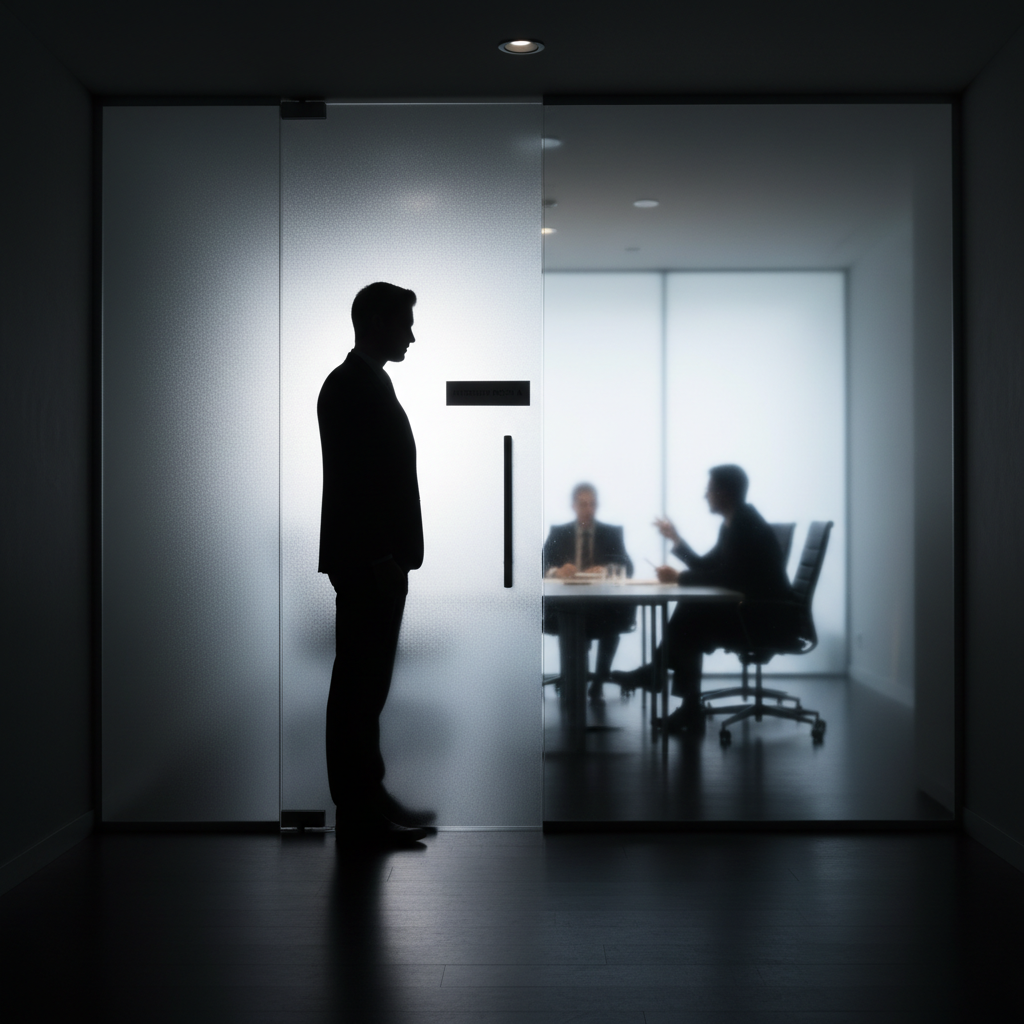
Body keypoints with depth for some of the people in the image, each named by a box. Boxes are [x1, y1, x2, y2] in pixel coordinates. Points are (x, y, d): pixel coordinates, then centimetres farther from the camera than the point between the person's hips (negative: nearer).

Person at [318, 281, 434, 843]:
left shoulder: (368, 383, 17)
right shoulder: (352, 385, -12)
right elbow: (351, 480, -19)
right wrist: (380, 556, -21)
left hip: (377, 559, 10)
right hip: (367, 561, -10)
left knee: (365, 681, 12)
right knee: (361, 682, -5)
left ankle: (362, 795, 18)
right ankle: (361, 801, 2)